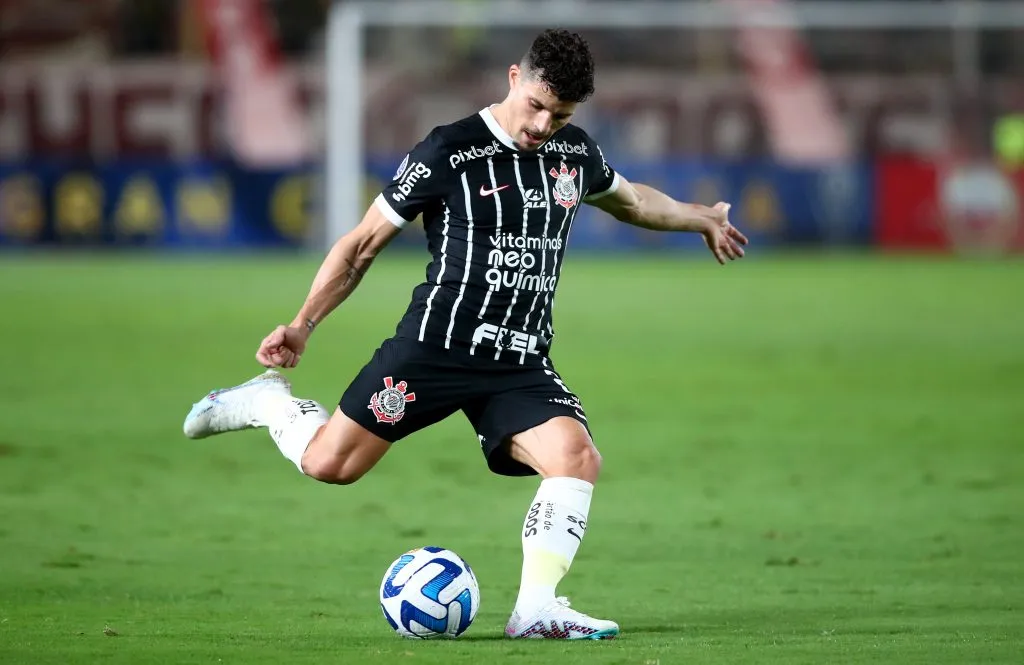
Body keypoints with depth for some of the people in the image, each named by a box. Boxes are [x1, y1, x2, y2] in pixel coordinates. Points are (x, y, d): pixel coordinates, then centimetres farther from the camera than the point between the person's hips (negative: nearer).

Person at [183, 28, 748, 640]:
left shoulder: (575, 154, 9)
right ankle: (269, 400, 22)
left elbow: (627, 198, 35)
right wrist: (304, 325, -5)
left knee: (577, 458, -21)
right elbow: (365, 243, -1)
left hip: (521, 366, 4)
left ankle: (536, 610, -18)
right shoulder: (450, 152, -7)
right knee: (329, 464, -9)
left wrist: (700, 218, 44)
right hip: (434, 349, -4)